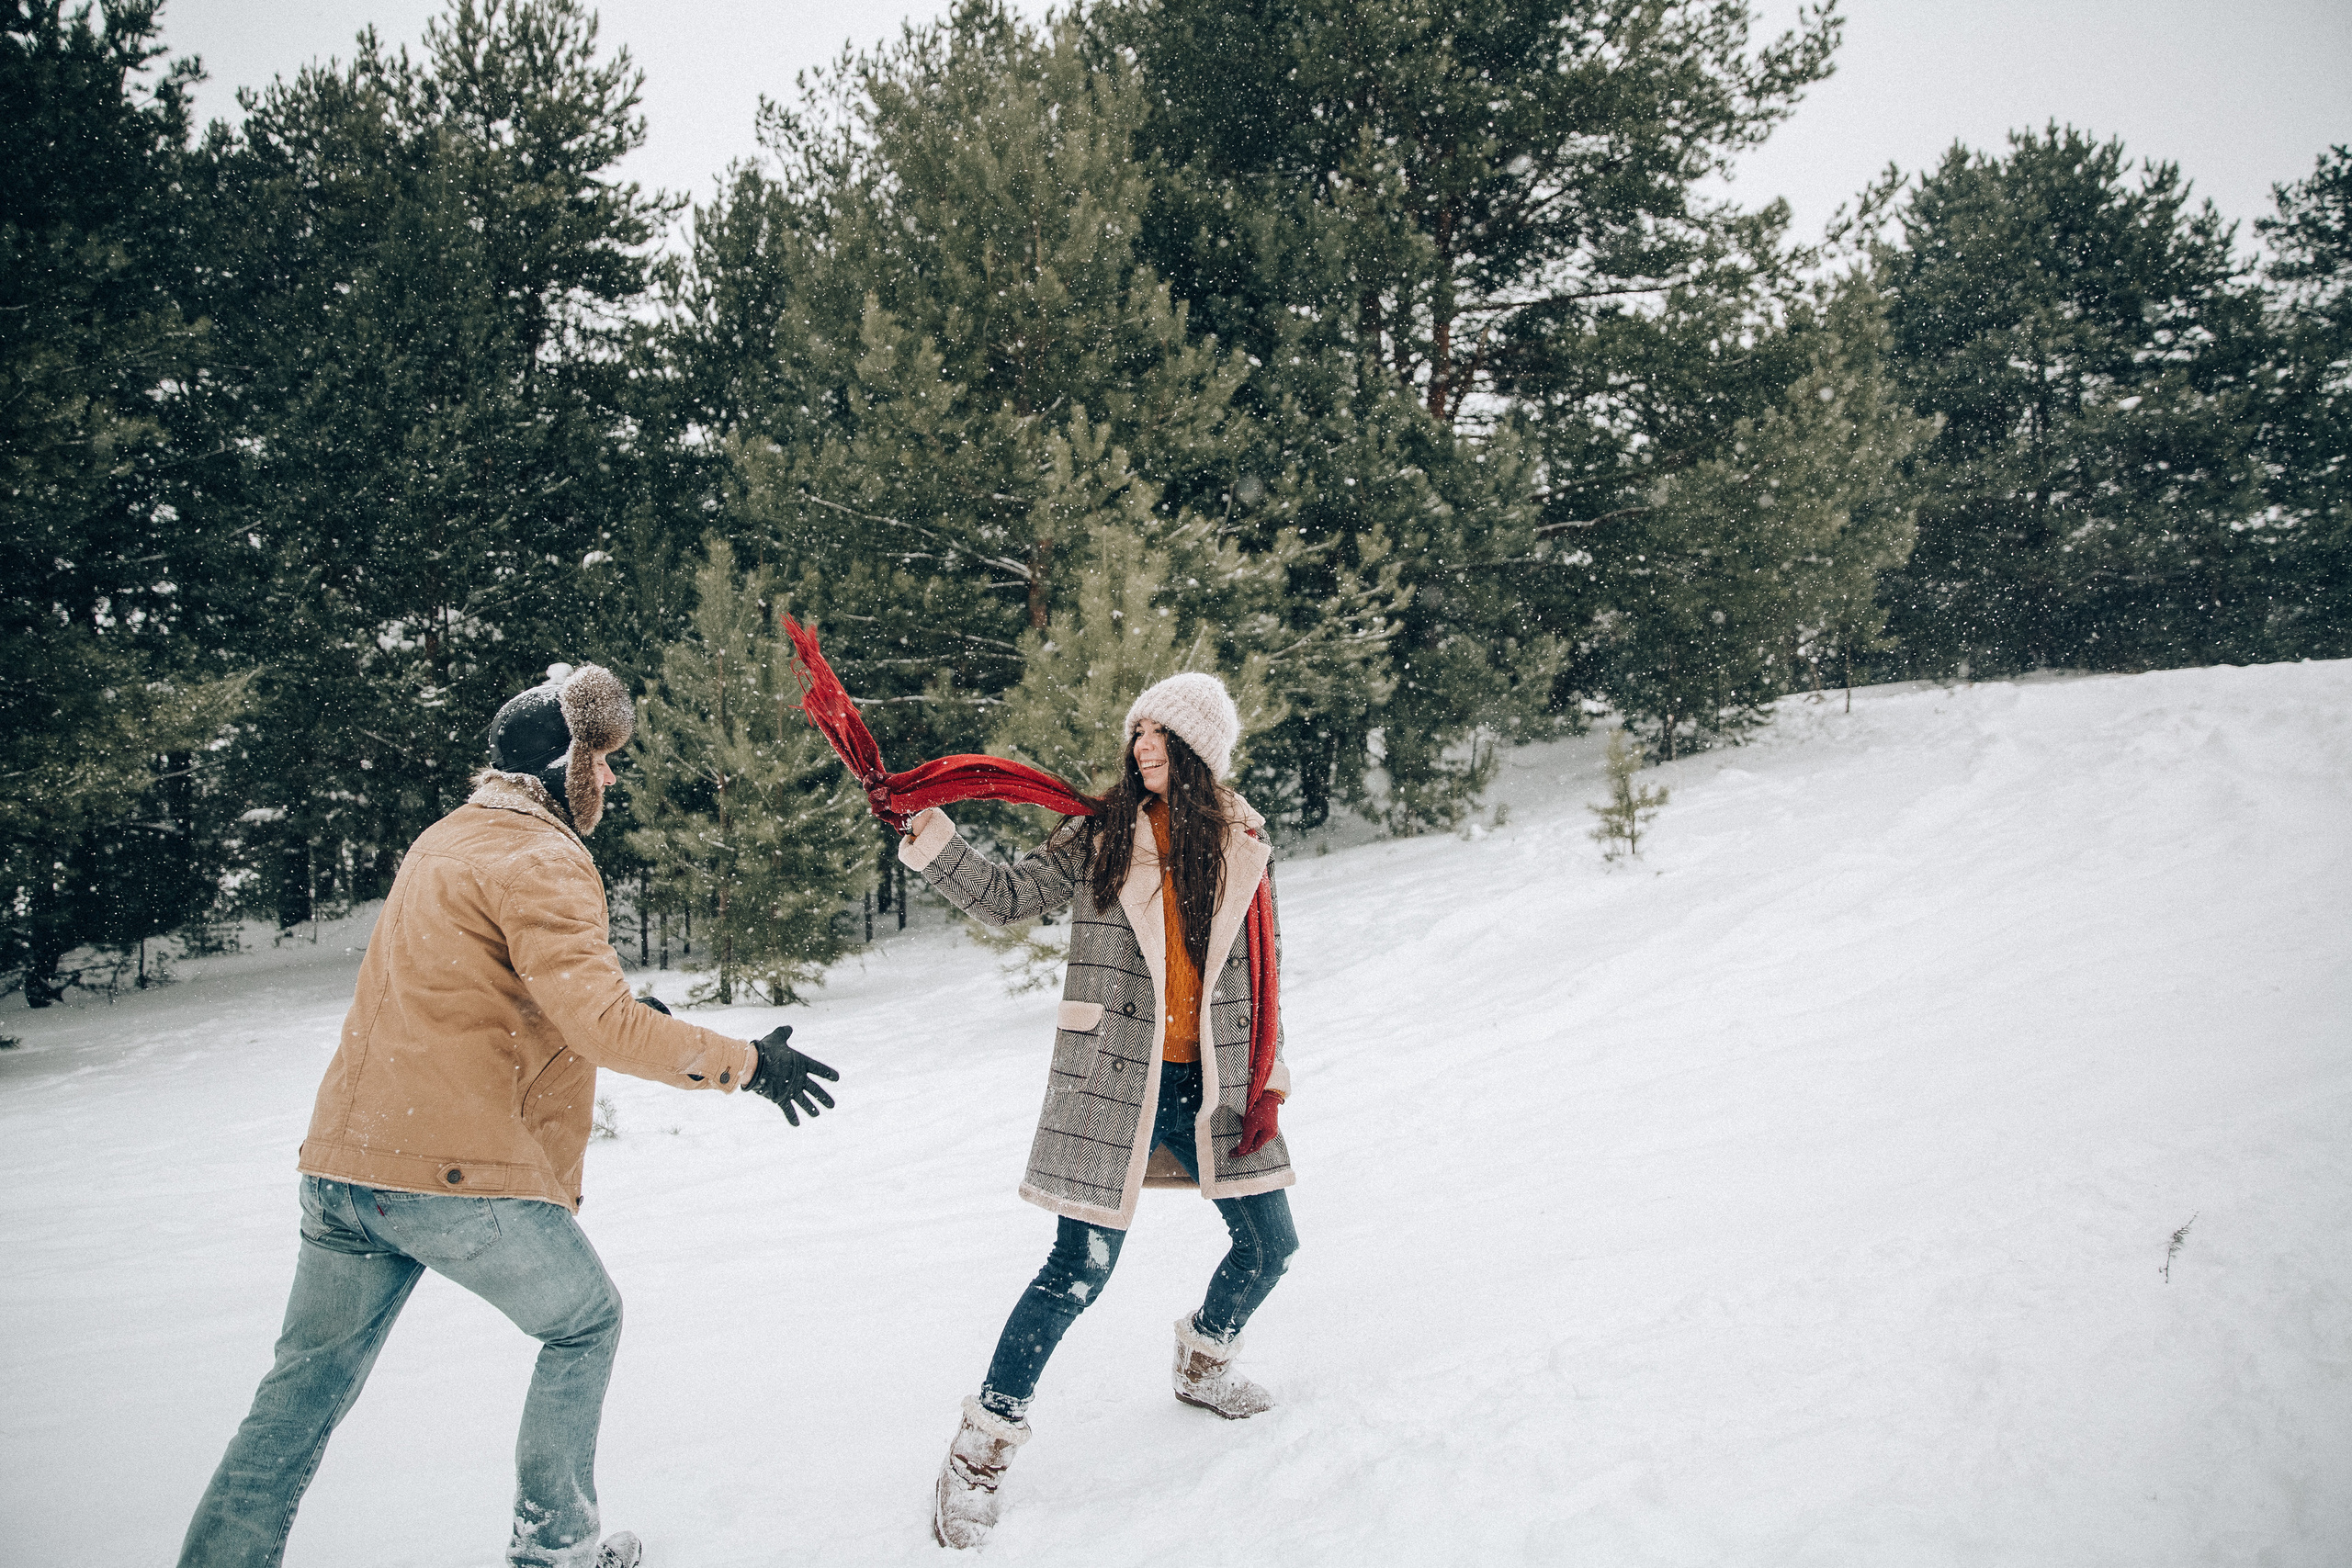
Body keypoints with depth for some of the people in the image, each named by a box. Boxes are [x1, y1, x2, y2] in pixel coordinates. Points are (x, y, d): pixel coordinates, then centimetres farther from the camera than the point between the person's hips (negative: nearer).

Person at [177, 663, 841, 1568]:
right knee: (584, 1324, 14)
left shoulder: (446, 841, 20)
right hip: (462, 1173, -8)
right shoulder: (540, 860, -11)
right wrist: (745, 1063, -15)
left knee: (304, 1392, 13)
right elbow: (602, 1026, -22)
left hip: (344, 1160, 8)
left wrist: (615, 1011, 27)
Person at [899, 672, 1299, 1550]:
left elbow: (1260, 974, 12)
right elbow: (1007, 898, -3)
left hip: (1210, 1082, 4)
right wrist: (931, 841, -16)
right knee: (1082, 1269, -8)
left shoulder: (1243, 847, 5)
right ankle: (980, 1451, 8)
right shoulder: (1100, 834, -3)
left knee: (1269, 1246, 13)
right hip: (1112, 1080, -4)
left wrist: (1267, 1077, 10)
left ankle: (1203, 1365, 44)